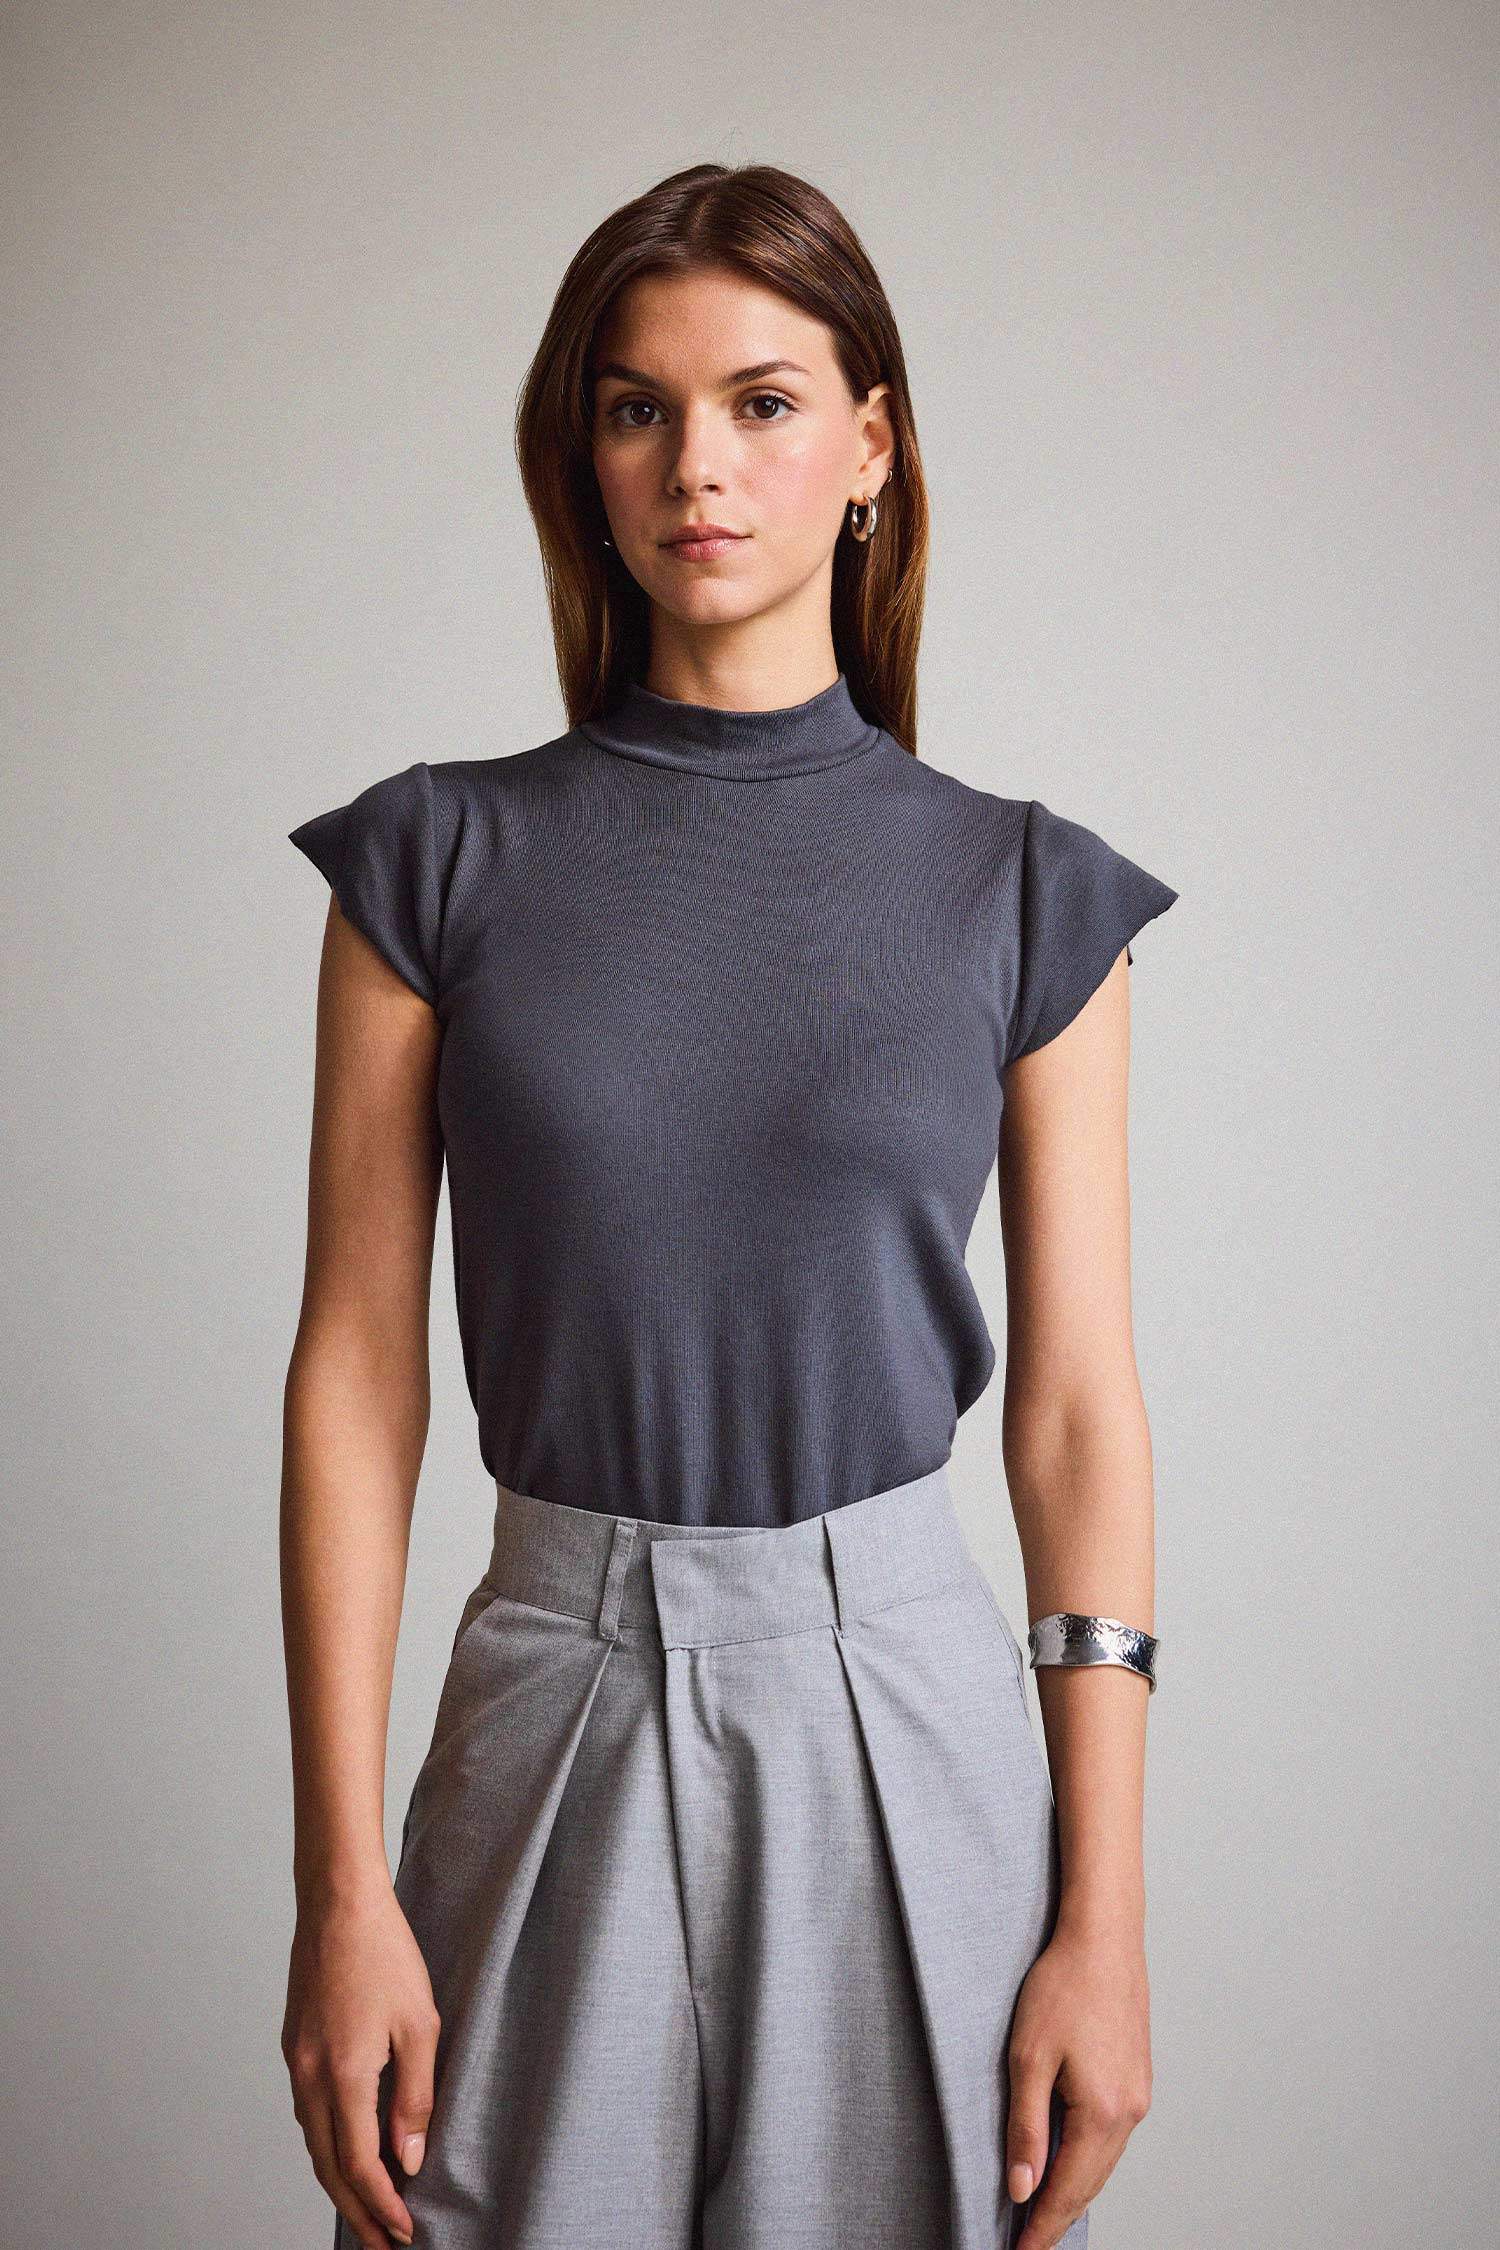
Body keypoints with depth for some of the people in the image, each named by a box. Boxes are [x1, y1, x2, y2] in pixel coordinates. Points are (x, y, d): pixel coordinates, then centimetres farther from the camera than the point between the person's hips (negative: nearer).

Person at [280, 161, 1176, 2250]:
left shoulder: (1022, 890, -1)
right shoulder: (441, 861, -1)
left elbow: (1077, 1412, -1)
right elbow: (355, 1375, -2)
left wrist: (1105, 1917, -3)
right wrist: (341, 1883, -6)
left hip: (904, 1705, 0)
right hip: (557, 1704, 0)